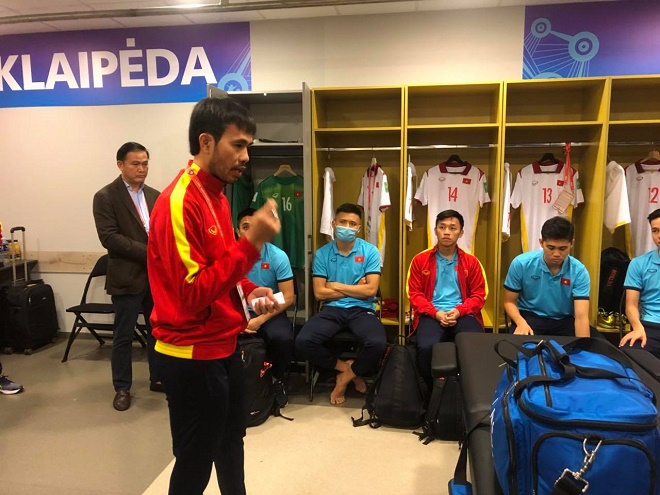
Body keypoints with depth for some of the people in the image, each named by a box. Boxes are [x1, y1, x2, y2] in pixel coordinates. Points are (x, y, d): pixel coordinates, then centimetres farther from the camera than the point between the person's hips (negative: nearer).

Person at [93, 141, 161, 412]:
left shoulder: (154, 195, 11)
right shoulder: (105, 197, -6)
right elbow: (109, 237, -15)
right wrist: (147, 252, -20)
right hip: (127, 278, -5)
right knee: (123, 336, 6)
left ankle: (158, 378, 29)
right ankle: (122, 388, 21)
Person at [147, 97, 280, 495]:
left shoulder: (216, 195, 8)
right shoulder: (179, 203, -21)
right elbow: (193, 294, -26)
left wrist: (248, 292, 2)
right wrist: (252, 242, -29)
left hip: (224, 346, 9)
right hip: (193, 356, -9)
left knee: (232, 438, 26)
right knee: (195, 461, 9)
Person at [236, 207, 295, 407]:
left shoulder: (277, 256, -8)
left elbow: (288, 297, -10)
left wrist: (260, 320, -20)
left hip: (271, 312, -1)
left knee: (282, 337, -32)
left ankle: (278, 378, 1)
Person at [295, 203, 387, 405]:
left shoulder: (370, 251, 0)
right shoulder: (322, 254, 2)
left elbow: (371, 290, -9)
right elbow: (319, 293, -4)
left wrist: (336, 286, -5)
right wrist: (355, 288, -5)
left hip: (362, 310, -1)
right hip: (332, 309, 1)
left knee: (377, 343, -31)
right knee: (303, 341, -24)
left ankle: (347, 375, 2)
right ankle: (345, 367, 2)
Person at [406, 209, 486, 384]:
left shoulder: (471, 261, 13)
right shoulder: (420, 260, 9)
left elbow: (479, 294, 8)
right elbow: (414, 294, 5)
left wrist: (459, 311, -11)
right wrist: (436, 313, -12)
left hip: (462, 314, 1)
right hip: (432, 314, -1)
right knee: (426, 347, -33)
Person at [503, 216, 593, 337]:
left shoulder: (579, 271, -13)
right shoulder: (521, 264, -14)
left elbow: (581, 316, -21)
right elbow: (509, 301, -3)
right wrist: (521, 322, -24)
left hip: (563, 320, 2)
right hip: (530, 317, -2)